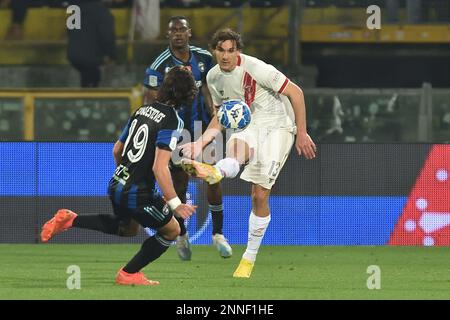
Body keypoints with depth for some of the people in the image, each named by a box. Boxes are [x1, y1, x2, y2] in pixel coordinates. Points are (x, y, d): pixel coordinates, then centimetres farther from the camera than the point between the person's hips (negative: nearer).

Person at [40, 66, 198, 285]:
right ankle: (129, 274, 18)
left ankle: (70, 220, 21)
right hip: (138, 193, -8)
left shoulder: (144, 109, 7)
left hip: (117, 186, 8)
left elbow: (117, 149, 18)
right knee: (172, 231, 14)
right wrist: (174, 204, -22)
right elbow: (159, 167, -25)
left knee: (128, 228, 34)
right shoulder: (172, 121, -18)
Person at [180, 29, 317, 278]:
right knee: (234, 146, -36)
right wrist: (201, 142, 1)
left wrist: (302, 134, -14)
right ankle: (216, 172, -69)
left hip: (278, 126, -5)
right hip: (248, 127, 5)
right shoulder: (214, 77, 3)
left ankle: (249, 258, -2)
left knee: (260, 195, -12)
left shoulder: (255, 69, -17)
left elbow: (295, 93, -13)